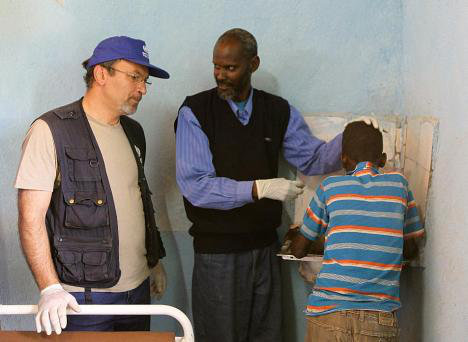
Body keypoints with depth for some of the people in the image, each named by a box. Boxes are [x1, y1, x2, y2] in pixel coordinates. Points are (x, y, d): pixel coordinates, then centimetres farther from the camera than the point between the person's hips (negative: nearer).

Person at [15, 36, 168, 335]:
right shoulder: (51, 131, -12)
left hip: (138, 287, 7)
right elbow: (31, 218, -15)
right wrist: (50, 288, -22)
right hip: (84, 296, -7)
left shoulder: (134, 132, 11)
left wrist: (155, 261, 20)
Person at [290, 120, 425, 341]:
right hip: (381, 321, 1)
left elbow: (298, 250, 12)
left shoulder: (330, 187, 4)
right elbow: (410, 250, 16)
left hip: (329, 314, -1)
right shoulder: (399, 184, 7)